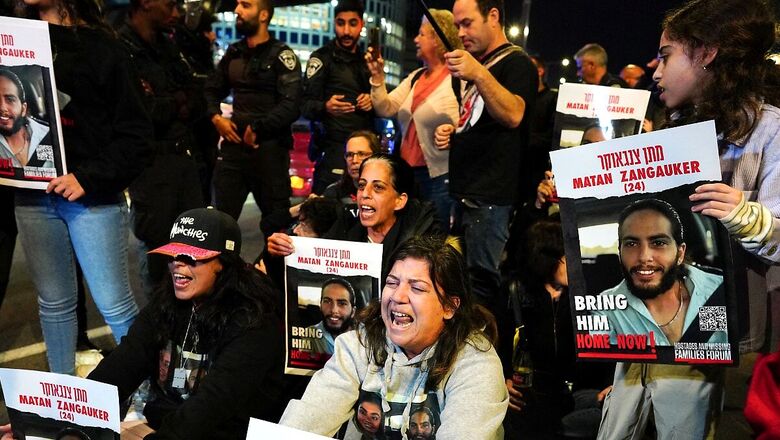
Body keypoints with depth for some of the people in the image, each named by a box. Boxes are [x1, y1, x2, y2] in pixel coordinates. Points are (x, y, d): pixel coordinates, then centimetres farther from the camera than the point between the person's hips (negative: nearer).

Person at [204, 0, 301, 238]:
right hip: (233, 144, 6)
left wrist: (258, 128, -15)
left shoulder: (281, 56, -5)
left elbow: (291, 106, -15)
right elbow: (212, 90, 22)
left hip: (269, 147, -5)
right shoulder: (234, 53, 14)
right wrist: (216, 117, 3)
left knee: (276, 218, 7)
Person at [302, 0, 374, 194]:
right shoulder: (322, 57, 0)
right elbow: (305, 105, -9)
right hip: (334, 148, -5)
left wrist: (373, 103, -1)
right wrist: (325, 107, -30)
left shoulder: (366, 60, 18)